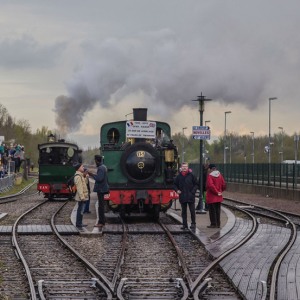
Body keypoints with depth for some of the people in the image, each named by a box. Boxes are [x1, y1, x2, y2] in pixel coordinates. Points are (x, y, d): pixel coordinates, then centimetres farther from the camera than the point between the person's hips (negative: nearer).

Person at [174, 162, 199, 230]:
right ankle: (185, 225, 13)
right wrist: (177, 190, -1)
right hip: (182, 196, 3)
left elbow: (196, 184, 3)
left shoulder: (191, 175, -1)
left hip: (190, 196, -3)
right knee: (184, 211, 8)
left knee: (192, 211, 0)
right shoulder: (179, 176, 5)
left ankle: (193, 223, 11)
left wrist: (193, 191, -9)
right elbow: (175, 184, 16)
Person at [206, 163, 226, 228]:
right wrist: (220, 191, 11)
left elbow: (210, 185, -24)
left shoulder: (210, 176, -13)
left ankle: (213, 224, 0)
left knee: (212, 210, 0)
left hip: (211, 197, -6)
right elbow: (224, 185, 4)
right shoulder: (220, 175, 5)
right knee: (218, 210, 11)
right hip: (219, 197, 6)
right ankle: (218, 224, 14)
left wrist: (216, 192, -15)